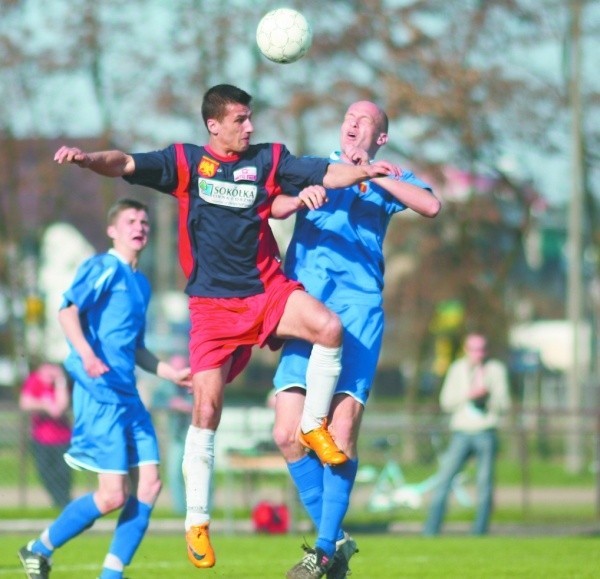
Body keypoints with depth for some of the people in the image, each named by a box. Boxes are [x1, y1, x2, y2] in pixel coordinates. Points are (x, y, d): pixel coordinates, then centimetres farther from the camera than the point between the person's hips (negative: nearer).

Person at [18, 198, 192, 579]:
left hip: (129, 397, 9)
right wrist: (86, 352, -34)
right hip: (100, 394, -9)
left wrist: (171, 374, 27)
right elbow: (68, 309, -18)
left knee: (149, 485, -1)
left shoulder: (141, 283, 21)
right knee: (114, 494, -11)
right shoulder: (104, 268, -5)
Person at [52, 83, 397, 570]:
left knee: (329, 327, -27)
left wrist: (364, 171, -21)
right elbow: (127, 165, -5)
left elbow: (326, 174, -1)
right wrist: (89, 160, -25)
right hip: (212, 305, -1)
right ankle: (197, 522, 6)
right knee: (207, 408, -7)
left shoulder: (269, 160, 6)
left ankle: (314, 426, -3)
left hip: (267, 291, 1)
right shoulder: (186, 163, 4)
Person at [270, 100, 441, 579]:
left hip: (358, 306, -2)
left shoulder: (388, 177, 15)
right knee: (287, 434, -8)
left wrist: (371, 175, -11)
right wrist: (301, 198, -20)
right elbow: (275, 207, 1)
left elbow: (431, 206, -6)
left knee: (341, 433, -14)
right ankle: (335, 538, 7)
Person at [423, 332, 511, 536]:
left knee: (485, 483, -5)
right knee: (444, 479, -8)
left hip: (486, 433, 0)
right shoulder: (457, 369, 12)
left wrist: (488, 395, -14)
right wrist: (468, 395, -10)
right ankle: (431, 531, -8)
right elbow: (446, 402, 5)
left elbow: (504, 404, 5)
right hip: (461, 433, 0)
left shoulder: (496, 369, 9)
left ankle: (479, 531, 0)